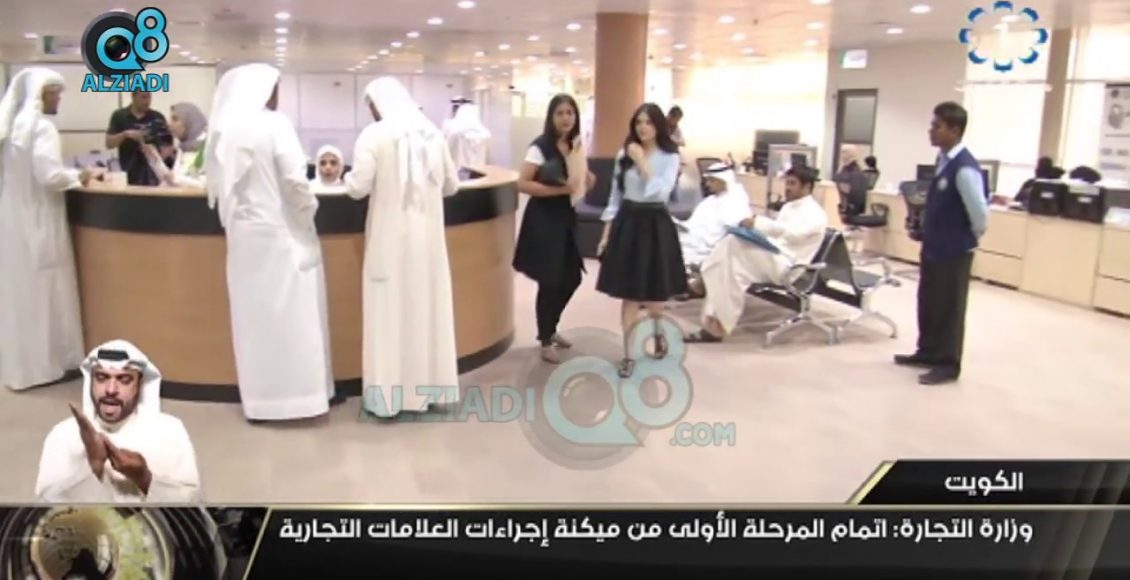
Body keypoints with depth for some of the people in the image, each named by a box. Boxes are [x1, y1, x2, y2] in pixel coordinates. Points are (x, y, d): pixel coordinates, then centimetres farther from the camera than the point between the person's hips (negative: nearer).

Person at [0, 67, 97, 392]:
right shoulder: (40, 126, -16)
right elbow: (48, 175, -24)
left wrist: (71, 175, 16)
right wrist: (79, 177, -6)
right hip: (36, 222, -8)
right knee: (42, 291, 1)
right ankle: (44, 362, 9)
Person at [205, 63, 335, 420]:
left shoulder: (222, 130, 6)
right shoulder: (274, 124, -11)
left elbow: (217, 184, 8)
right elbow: (294, 180, -16)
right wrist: (309, 209, 0)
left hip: (243, 233, 5)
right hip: (281, 232, -5)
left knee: (254, 313, 10)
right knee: (293, 311, 3)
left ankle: (259, 398, 16)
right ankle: (300, 391, 8)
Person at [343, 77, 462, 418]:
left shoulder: (373, 135, -9)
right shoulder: (432, 133, 5)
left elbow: (358, 188, -13)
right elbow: (451, 185, 10)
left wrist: (348, 178, 9)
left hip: (391, 238, -4)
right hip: (428, 235, 4)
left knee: (389, 311, 2)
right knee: (427, 306, 12)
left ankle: (388, 396, 7)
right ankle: (430, 388, 21)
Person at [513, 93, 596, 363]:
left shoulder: (577, 145, 8)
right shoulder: (540, 147, -13)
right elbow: (523, 183, -20)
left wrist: (586, 181, 0)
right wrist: (559, 189, -23)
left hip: (567, 216, 7)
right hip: (544, 218, -7)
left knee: (571, 278, 11)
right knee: (550, 281, 0)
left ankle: (550, 329, 35)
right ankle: (545, 341, 18)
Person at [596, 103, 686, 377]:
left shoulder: (670, 157, -4)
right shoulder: (624, 155, 6)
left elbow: (660, 192, -19)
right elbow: (615, 196, 9)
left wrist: (642, 161, -16)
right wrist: (606, 233, 6)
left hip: (655, 225, -2)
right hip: (627, 223, 3)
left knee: (653, 293, 7)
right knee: (629, 294, 3)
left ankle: (658, 332, 39)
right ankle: (628, 354, 12)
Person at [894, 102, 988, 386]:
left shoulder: (964, 169, -23)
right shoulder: (942, 160, 4)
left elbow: (980, 214, -21)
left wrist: (969, 240, -5)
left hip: (954, 251, -9)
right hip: (933, 246, 9)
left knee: (949, 307, 4)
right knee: (928, 302, 19)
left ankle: (948, 364, 18)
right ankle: (928, 352, 34)